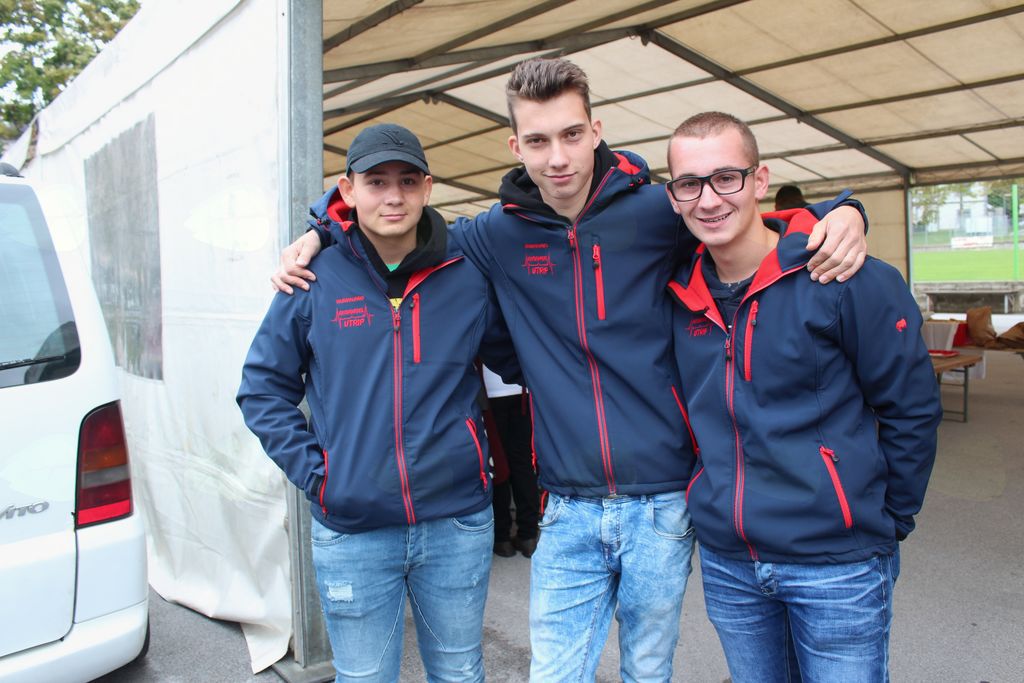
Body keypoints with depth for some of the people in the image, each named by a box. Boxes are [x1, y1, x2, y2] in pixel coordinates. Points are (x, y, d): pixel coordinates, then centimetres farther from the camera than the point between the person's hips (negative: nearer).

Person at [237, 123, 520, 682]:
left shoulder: (468, 276, -2)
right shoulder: (316, 279, -4)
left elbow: (520, 364, 10)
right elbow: (263, 387, 2)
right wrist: (310, 469, -4)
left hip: (457, 526, 1)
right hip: (351, 533, 0)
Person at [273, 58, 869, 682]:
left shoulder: (656, 210, -6)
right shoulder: (501, 233, 0)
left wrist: (841, 213, -10)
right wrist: (318, 235, 5)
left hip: (661, 506, 0)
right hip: (568, 512, 1)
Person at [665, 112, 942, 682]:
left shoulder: (848, 278, -13)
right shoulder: (682, 294, 0)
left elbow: (913, 409, -6)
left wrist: (886, 522, 0)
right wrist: (714, 499, 10)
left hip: (838, 565, -4)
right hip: (724, 563, 4)